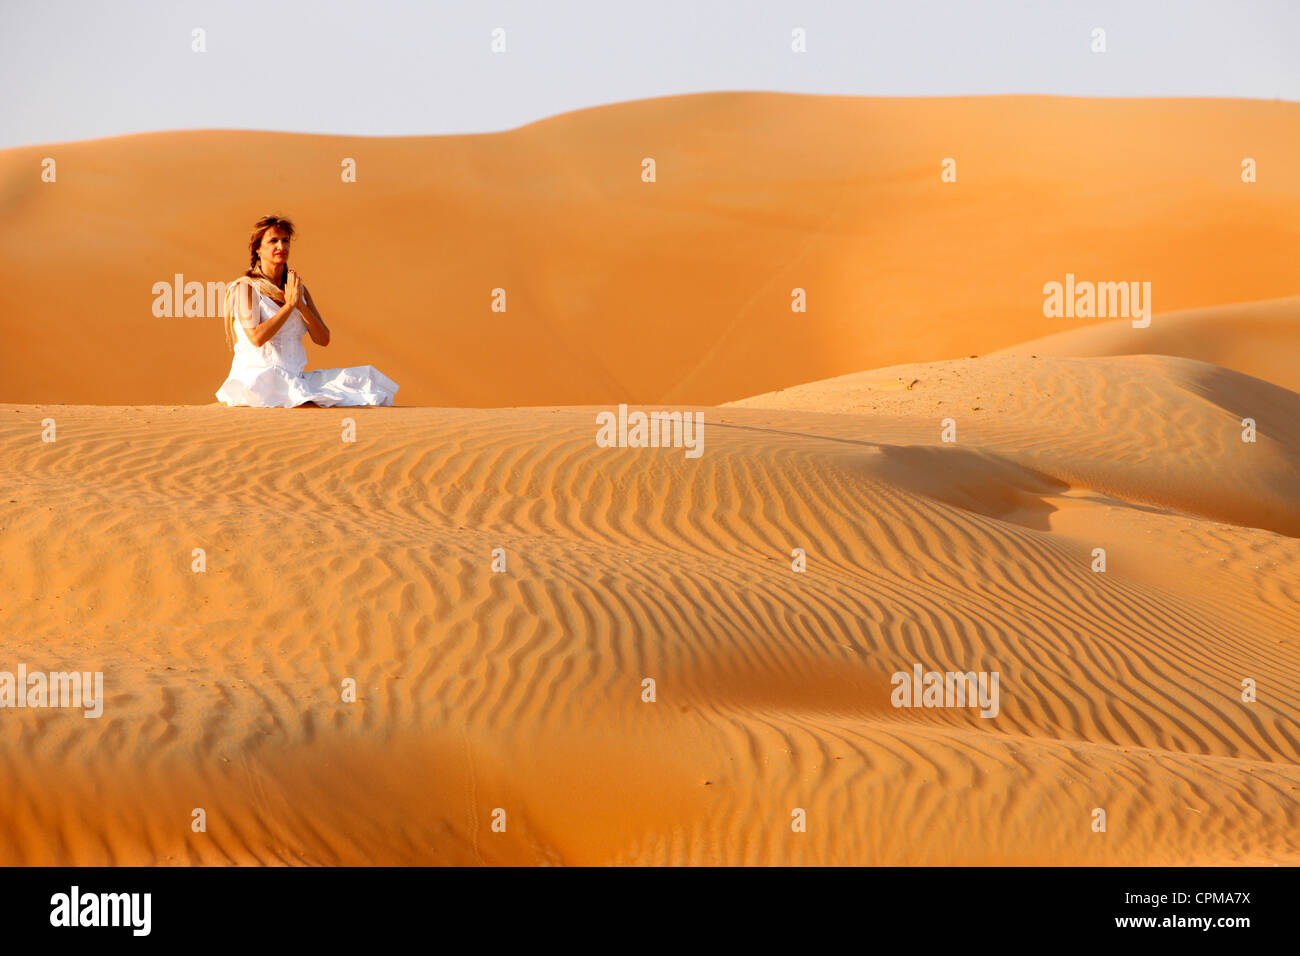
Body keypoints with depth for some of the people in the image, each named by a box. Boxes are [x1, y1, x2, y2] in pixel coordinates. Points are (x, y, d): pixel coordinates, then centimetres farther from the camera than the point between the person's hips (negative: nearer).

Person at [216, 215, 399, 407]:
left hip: (295, 378, 7)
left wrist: (301, 305, -7)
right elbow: (256, 337, -17)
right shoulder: (245, 287, -2)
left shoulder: (298, 289, 17)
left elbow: (323, 339, 7)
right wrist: (289, 304, -12)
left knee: (365, 376, -14)